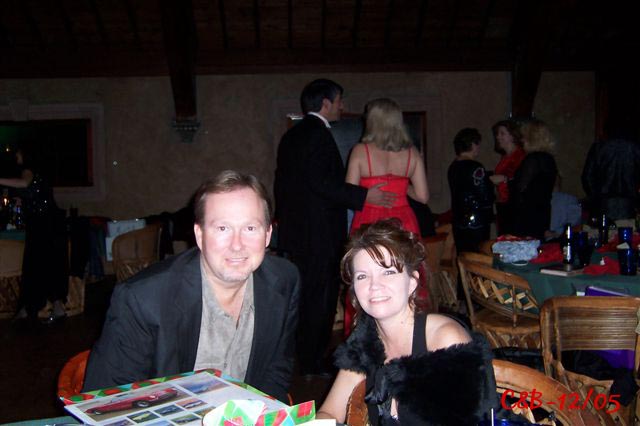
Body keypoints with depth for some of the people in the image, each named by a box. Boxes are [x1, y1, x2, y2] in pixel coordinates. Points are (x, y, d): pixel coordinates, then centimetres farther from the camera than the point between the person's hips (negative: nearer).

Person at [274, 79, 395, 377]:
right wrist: (364, 195, -19)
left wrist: (284, 218, 26)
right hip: (320, 233, -10)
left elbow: (281, 183, 19)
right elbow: (321, 182, -23)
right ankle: (312, 364, 6)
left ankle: (302, 360, 26)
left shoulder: (290, 136, 16)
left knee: (303, 297, 16)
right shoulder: (318, 134, -14)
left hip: (294, 231, 10)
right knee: (320, 299, -1)